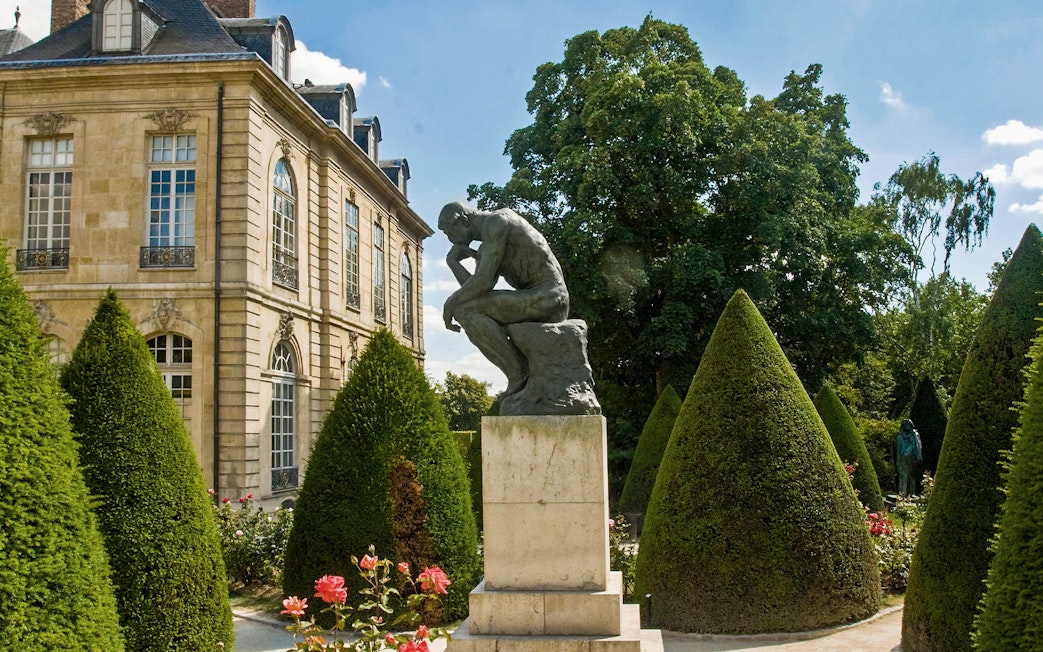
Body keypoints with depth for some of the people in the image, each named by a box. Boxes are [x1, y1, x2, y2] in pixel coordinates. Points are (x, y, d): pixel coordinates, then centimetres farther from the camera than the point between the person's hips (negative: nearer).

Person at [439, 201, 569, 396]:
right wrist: (452, 261, 5)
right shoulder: (486, 249, 22)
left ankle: (518, 372, -10)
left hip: (546, 299, -10)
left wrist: (450, 304, -6)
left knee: (464, 311, -17)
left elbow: (483, 281, -18)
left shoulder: (494, 221, -9)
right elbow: (475, 293, 12)